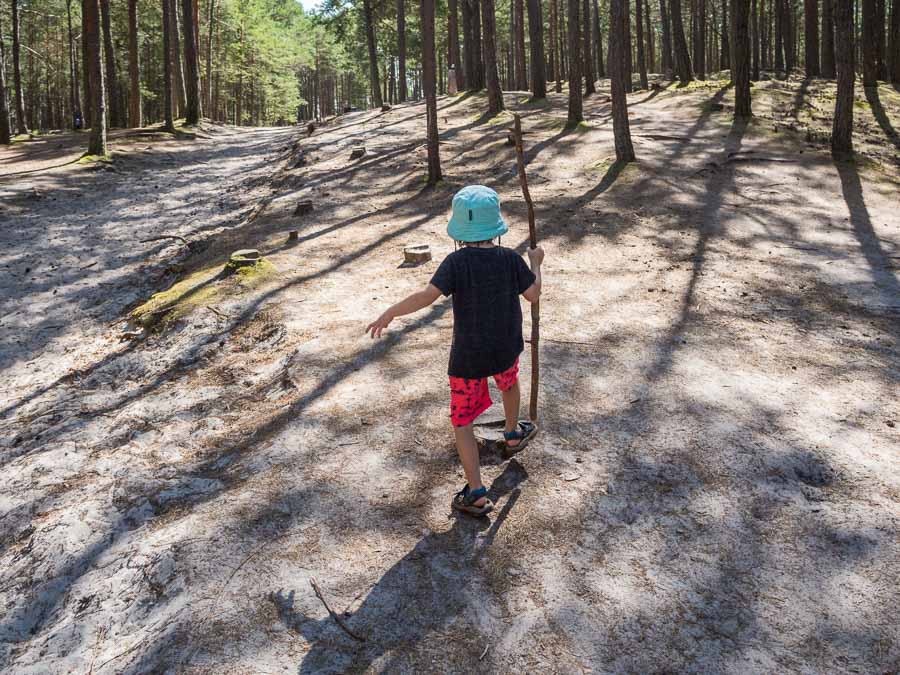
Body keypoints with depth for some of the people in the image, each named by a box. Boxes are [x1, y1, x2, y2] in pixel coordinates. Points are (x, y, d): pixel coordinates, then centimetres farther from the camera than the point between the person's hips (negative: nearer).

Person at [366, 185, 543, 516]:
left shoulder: (457, 262, -18)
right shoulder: (510, 259, -9)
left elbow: (427, 295, -28)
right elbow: (533, 294, 1)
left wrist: (388, 314, -18)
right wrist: (536, 264, 17)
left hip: (468, 357, -3)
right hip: (505, 349, 3)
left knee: (462, 422, 7)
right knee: (509, 382, 37)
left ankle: (476, 493, 4)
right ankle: (513, 433, 59)